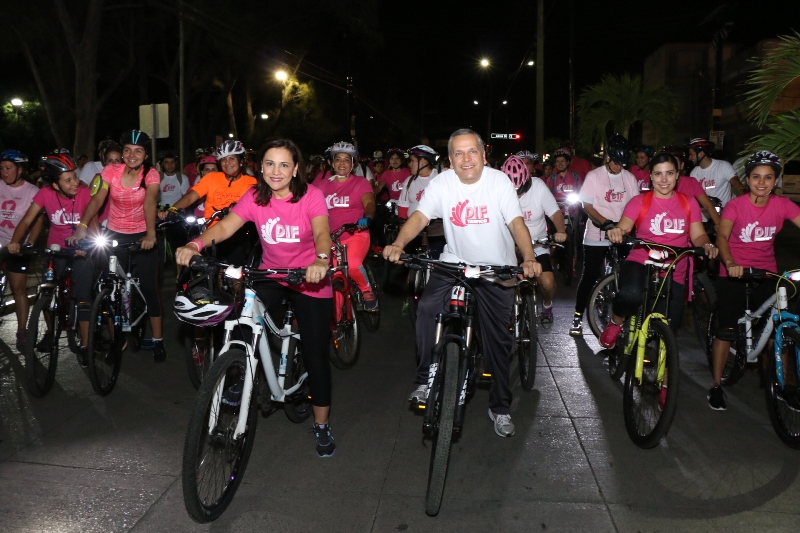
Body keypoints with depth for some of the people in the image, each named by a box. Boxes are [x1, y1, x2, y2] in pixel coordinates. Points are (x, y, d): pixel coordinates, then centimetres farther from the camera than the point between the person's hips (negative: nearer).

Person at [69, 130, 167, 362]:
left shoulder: (151, 174, -13)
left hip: (142, 235, -2)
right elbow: (97, 199, -18)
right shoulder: (111, 171, -9)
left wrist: (150, 233, -44)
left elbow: (150, 203, -29)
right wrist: (82, 225, -33)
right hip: (115, 235, 2)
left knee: (149, 287, -5)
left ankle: (158, 340, 5)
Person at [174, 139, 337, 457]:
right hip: (270, 276, 3)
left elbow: (321, 232, -31)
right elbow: (225, 226, -18)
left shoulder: (311, 196, -15)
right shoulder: (255, 198, -7)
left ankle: (321, 426, 19)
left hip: (310, 282, -3)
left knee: (315, 354, 0)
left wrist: (321, 260, -53)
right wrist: (195, 245, -37)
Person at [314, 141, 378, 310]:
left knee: (353, 265, -31)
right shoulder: (323, 185, 8)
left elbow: (369, 203, -13)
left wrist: (367, 217, -35)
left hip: (356, 235, -4)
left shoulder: (360, 182, 1)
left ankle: (367, 290, -1)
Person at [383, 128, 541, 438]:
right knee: (427, 310, -25)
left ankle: (500, 407, 23)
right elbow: (420, 216, -18)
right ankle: (425, 380, -5)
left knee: (499, 338, 5)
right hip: (454, 262, 1)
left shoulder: (499, 181, -11)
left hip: (497, 268, 0)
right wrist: (398, 244, -38)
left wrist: (529, 258, -37)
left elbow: (516, 222, -19)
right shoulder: (442, 183, -8)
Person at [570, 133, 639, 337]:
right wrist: (605, 223, -21)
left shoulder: (629, 178, 6)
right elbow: (587, 206, -8)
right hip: (596, 237, -3)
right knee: (589, 276, -1)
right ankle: (578, 317, 8)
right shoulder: (594, 176, -4)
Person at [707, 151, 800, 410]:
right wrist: (730, 263, -45)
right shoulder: (735, 206, -13)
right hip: (734, 273, -3)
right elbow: (722, 236, -26)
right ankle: (716, 385, 9)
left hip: (766, 273, 3)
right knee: (726, 330, -4)